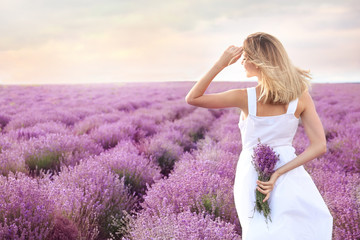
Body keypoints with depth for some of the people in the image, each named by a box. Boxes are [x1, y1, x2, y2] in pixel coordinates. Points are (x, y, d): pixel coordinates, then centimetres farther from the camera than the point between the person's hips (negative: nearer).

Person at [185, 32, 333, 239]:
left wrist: (220, 64, -11)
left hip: (252, 174, -1)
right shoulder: (300, 96, -9)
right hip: (289, 178, 2)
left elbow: (192, 98, -6)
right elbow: (319, 146, -11)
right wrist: (278, 173, -13)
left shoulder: (246, 97, -16)